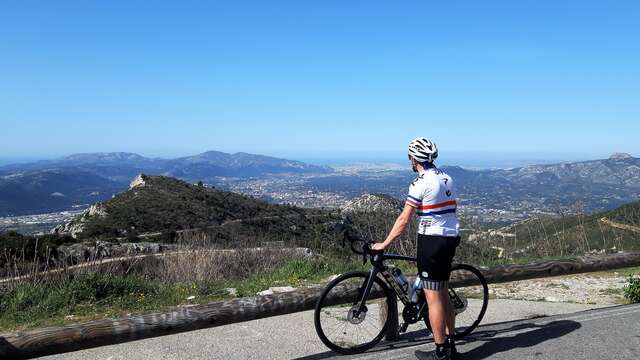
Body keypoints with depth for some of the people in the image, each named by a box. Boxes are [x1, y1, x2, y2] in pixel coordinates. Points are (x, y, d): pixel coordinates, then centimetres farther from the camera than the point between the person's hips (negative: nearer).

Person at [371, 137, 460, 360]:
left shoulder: (421, 182, -14)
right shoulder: (446, 178, 11)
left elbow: (404, 220, -15)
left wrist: (384, 244, -8)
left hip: (432, 241, -9)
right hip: (451, 239, 9)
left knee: (433, 298, 0)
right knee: (443, 294, 18)